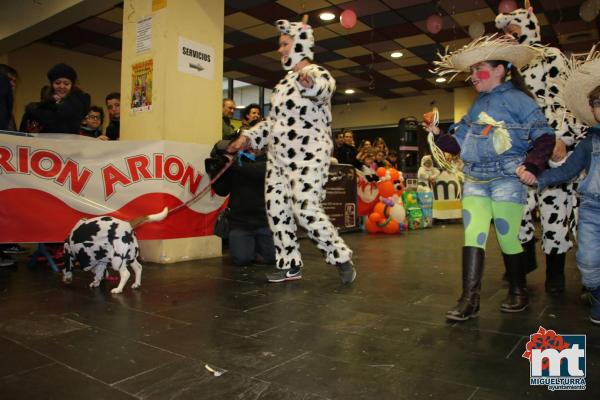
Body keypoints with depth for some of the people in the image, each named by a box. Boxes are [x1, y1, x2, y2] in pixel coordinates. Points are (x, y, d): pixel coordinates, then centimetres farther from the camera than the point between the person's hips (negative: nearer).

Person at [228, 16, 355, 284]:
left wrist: (308, 82, -56)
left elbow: (324, 89, -33)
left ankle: (341, 258, 2)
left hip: (308, 156, -8)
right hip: (279, 157, 9)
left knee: (305, 209, -16)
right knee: (276, 208, 5)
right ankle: (290, 265, 16)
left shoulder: (318, 74, -7)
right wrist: (248, 137, 17)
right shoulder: (284, 82, 18)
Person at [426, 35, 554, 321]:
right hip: (474, 180, 6)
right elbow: (460, 144, 17)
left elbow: (545, 137, -8)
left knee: (508, 238, 1)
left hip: (507, 179, -5)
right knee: (472, 237, -2)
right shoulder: (477, 105, 17)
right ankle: (469, 299, 0)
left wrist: (531, 165, -21)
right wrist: (438, 135, 3)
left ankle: (518, 292, 23)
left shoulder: (516, 99, -2)